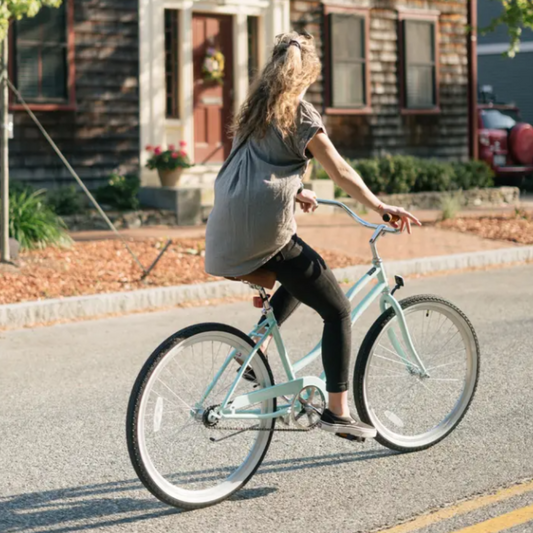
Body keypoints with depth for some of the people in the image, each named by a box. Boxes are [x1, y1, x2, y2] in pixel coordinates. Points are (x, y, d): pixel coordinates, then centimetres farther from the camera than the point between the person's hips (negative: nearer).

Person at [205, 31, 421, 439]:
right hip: (267, 236, -8)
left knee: (303, 278, 30)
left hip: (228, 243, 8)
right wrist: (380, 206, 0)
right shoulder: (300, 113, -3)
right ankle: (338, 410, -2)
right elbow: (339, 170, -6)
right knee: (338, 310, 1)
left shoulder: (254, 111, 18)